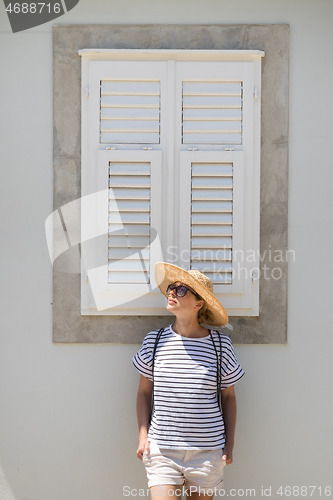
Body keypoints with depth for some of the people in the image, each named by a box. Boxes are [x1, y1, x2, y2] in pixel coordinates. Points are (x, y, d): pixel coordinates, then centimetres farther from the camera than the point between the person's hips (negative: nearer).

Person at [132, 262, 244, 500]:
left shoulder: (221, 344, -1)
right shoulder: (154, 340, 1)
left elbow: (228, 396, 7)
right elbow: (144, 392, 9)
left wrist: (230, 443, 5)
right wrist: (143, 436, 1)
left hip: (207, 450, 0)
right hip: (162, 450, 0)